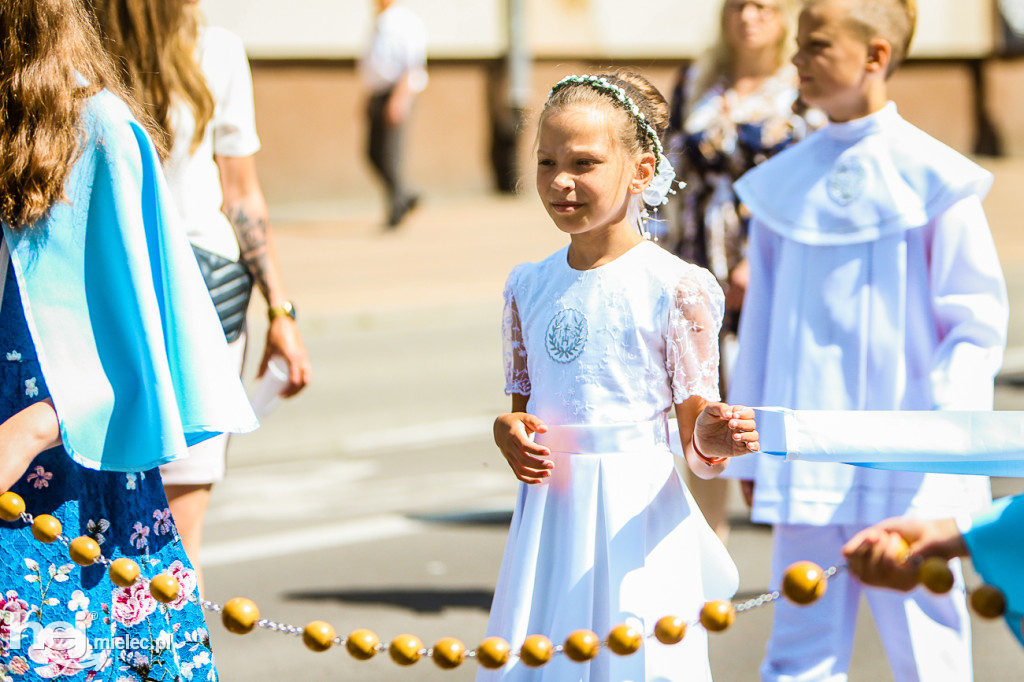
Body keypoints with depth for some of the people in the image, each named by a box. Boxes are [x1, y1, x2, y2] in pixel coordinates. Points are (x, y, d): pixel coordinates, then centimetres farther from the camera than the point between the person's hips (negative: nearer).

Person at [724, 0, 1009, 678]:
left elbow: (978, 317, -4)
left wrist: (947, 410, -18)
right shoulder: (783, 183, 8)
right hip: (807, 465, 4)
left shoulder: (929, 177, -5)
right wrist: (749, 454, 14)